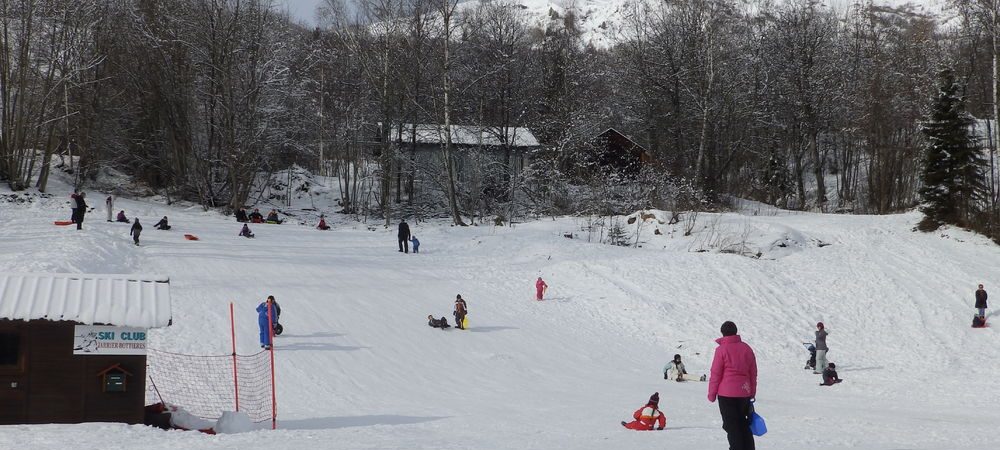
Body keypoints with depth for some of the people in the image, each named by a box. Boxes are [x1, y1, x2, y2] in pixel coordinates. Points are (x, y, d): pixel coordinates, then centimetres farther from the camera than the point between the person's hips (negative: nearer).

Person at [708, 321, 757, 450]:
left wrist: (711, 394, 1)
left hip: (727, 393, -5)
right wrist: (752, 392, 20)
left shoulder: (721, 349, -10)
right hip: (744, 393, 5)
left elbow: (716, 374, -8)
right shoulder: (746, 348, 5)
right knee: (744, 425, 16)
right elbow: (753, 373, 12)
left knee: (731, 426, 0)